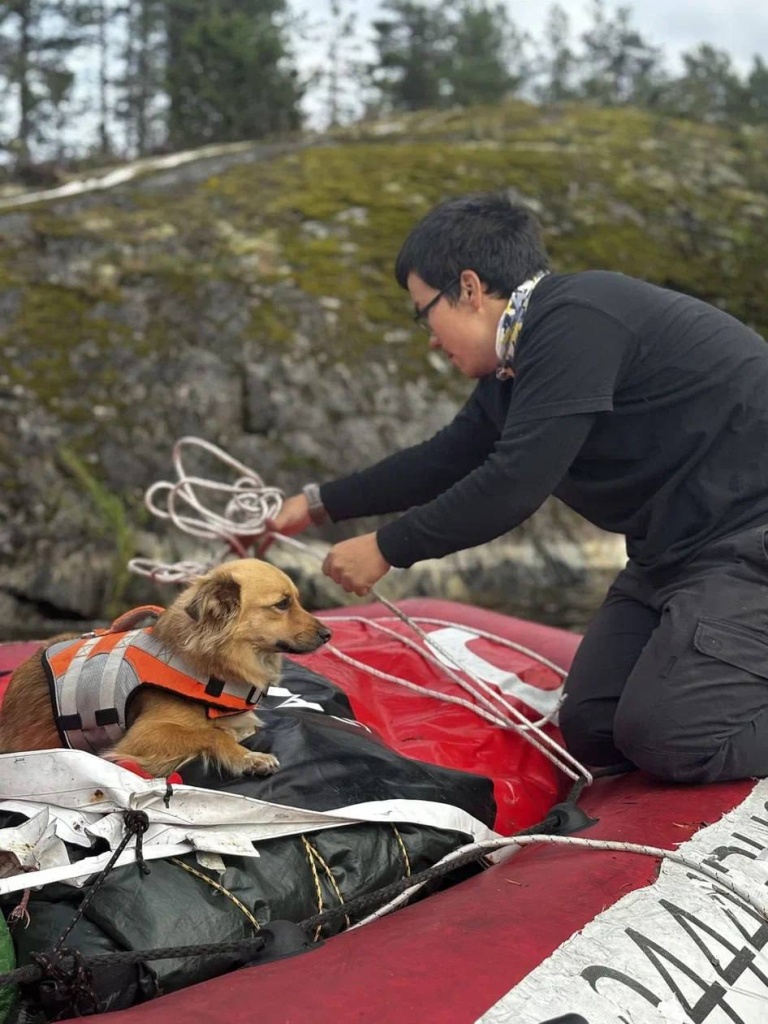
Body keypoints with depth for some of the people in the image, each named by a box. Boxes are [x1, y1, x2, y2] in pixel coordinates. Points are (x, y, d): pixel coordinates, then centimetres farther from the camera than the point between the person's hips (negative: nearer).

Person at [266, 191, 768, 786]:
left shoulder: (576, 320, -21)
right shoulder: (519, 363, 9)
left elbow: (513, 484, -24)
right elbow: (448, 459, 21)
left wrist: (387, 549, -12)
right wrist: (320, 504, 26)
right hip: (678, 547, 10)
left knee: (664, 734, -20)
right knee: (591, 730, 7)